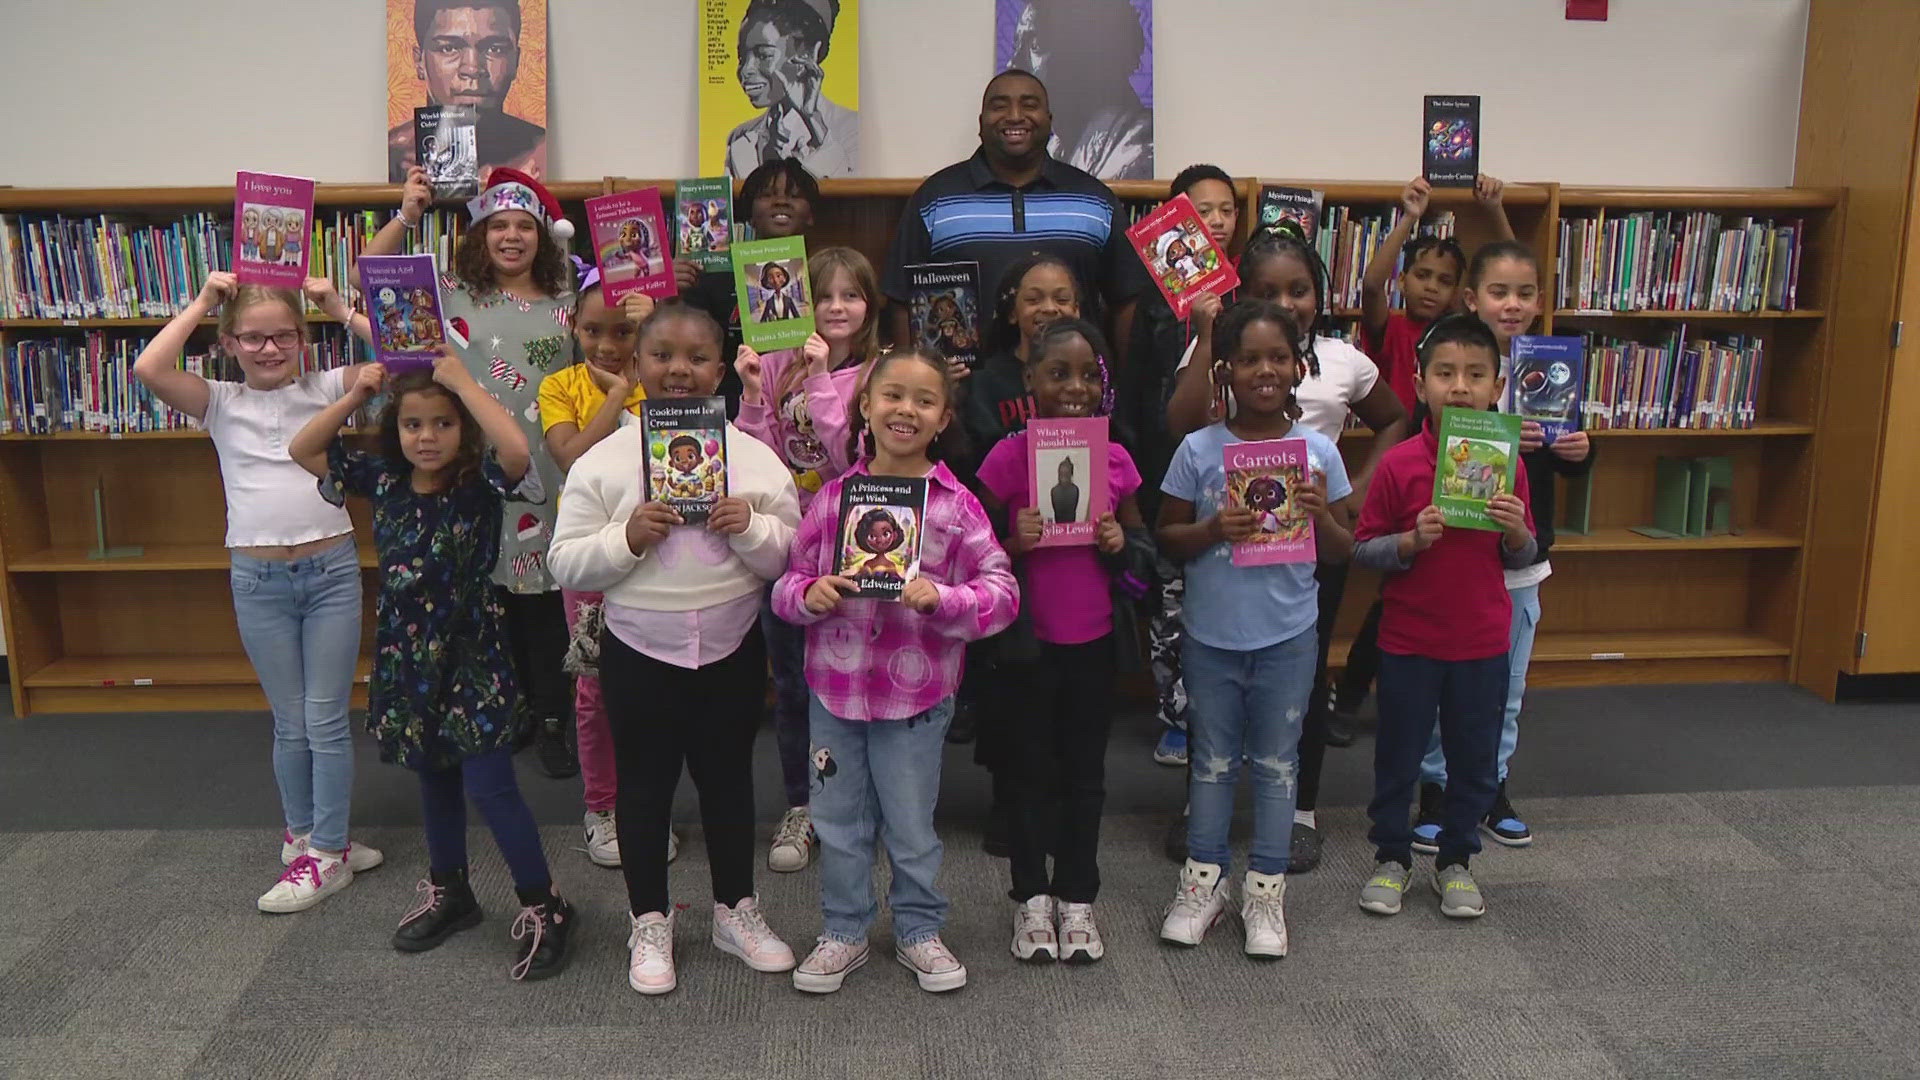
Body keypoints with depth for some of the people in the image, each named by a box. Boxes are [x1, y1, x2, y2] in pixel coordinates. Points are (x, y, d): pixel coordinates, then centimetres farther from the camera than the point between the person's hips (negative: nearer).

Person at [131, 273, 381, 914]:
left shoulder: (328, 389, 2)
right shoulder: (220, 404, 4)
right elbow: (149, 369, -14)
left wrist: (339, 309, -7)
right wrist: (201, 304, -7)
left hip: (331, 571, -1)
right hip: (257, 578, 1)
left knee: (326, 718, 5)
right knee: (289, 723, 12)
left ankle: (326, 851, 16)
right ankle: (304, 836, 29)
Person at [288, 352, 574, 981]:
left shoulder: (480, 483, -13)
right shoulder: (384, 481, 2)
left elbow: (515, 448, -35)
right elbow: (302, 451, 6)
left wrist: (462, 380, -27)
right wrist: (355, 395, -6)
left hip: (472, 654, -6)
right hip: (407, 654, 6)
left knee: (490, 788, -5)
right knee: (434, 779, 20)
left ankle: (542, 907, 8)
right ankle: (449, 893, 37)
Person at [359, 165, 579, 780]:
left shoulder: (568, 300, 9)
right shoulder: (450, 295, 5)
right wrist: (406, 216, -7)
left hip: (548, 480, 1)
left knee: (548, 604, 6)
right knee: (488, 599, 8)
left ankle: (551, 722, 18)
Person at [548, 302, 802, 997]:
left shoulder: (755, 458, -1)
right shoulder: (602, 462, -4)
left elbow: (792, 559, 0)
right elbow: (567, 566, -5)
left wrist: (751, 526, -19)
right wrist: (627, 537, -21)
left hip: (732, 650, 1)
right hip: (638, 653, -1)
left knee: (729, 779, 15)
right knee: (645, 785, 12)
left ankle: (735, 910, 34)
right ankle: (649, 923, 30)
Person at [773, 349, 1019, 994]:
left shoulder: (956, 505, -7)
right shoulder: (833, 497, -1)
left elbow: (1001, 590, -9)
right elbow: (788, 584, 4)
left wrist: (940, 598, -26)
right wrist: (810, 594, -18)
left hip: (916, 694, -2)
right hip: (834, 687, 2)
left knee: (911, 825, 13)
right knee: (839, 820, 16)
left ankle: (919, 929, 35)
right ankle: (844, 931, 35)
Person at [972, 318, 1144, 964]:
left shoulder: (1115, 459, -2)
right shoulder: (1007, 457, -10)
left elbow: (1141, 540, 11)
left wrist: (1121, 541, -11)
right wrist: (1016, 543, -23)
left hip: (1095, 641, 3)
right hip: (1029, 640, -2)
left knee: (1085, 771, 14)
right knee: (1032, 769, 12)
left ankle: (1077, 898, 30)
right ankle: (1031, 897, 29)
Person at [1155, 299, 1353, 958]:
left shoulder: (1318, 451, -4)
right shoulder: (1198, 450, -6)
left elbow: (1342, 553, 2)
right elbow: (1166, 540, -2)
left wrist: (1322, 516, -18)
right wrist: (1213, 529, -20)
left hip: (1287, 637, 0)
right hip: (1211, 635, 0)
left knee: (1276, 763, 12)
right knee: (1212, 759, 14)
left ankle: (1265, 889, 26)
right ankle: (1204, 879, 29)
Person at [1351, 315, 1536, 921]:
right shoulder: (1398, 464, -10)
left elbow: (1523, 558, 7)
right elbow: (1362, 549, -6)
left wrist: (1515, 532, -14)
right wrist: (1412, 541, -23)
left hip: (1483, 642, 2)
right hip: (1408, 641, -2)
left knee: (1475, 760, 13)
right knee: (1398, 756, 11)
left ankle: (1456, 860, 33)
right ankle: (1391, 857, 30)